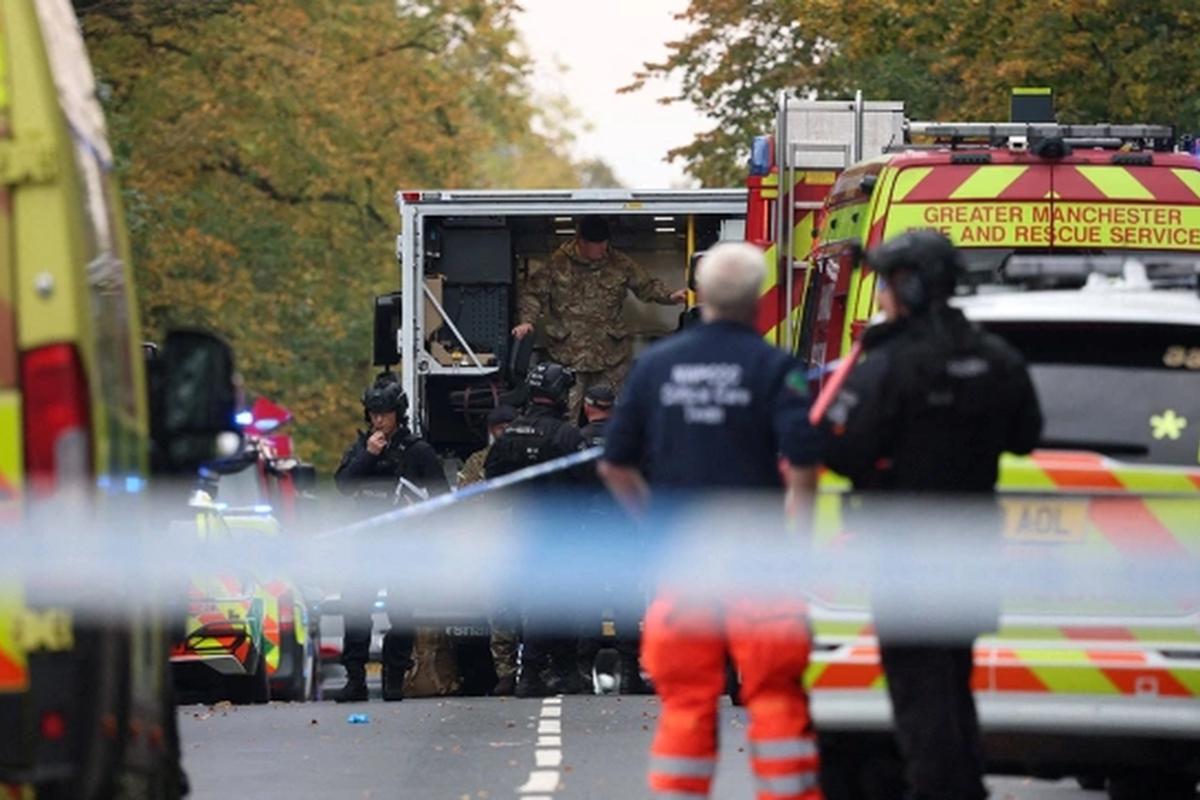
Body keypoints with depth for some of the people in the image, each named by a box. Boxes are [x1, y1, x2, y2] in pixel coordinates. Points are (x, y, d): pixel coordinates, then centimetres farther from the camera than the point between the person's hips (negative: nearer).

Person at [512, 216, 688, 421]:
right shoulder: (558, 264, -2)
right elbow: (534, 294, 3)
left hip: (610, 351, 2)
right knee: (569, 409, -1)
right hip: (569, 352, -2)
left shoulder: (620, 264, 4)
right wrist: (527, 320, -12)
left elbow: (647, 286, 10)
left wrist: (670, 297, -8)